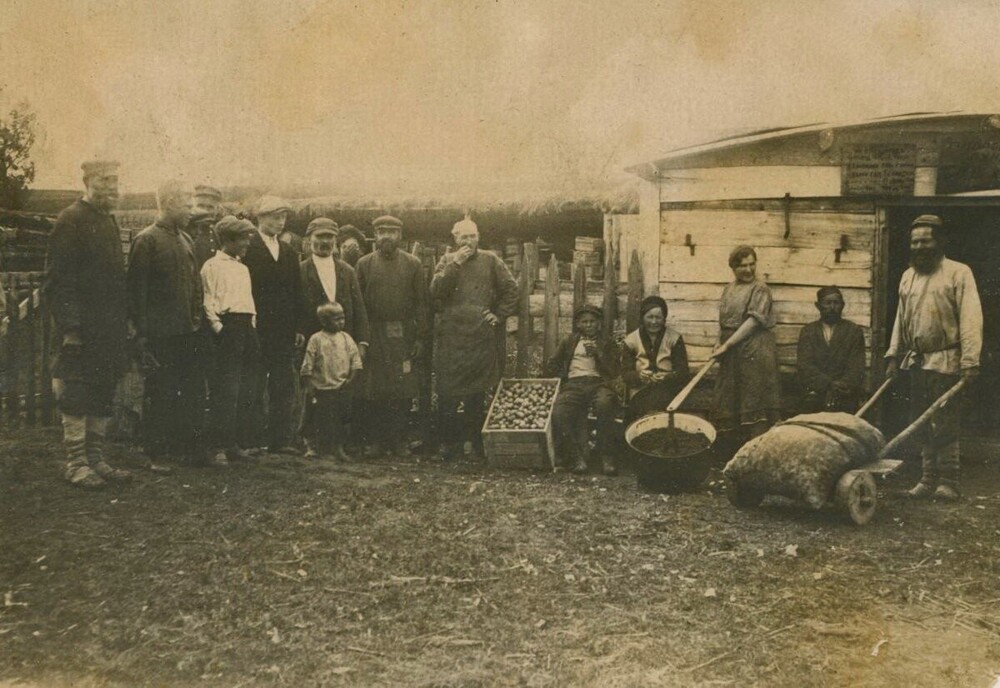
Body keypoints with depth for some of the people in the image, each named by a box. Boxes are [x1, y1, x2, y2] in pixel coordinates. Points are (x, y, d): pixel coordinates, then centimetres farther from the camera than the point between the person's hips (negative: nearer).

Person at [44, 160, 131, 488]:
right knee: (76, 397, -1)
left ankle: (96, 459, 20)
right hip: (83, 333, -8)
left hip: (110, 332, 8)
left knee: (103, 398, 12)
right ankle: (76, 463, 7)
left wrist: (125, 319, 15)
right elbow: (57, 279, -15)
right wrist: (70, 326, -20)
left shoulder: (109, 221, 15)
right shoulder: (71, 220, -11)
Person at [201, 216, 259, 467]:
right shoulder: (212, 266, -2)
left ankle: (238, 443, 13)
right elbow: (208, 302, -7)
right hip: (227, 327, -8)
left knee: (246, 391, 7)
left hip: (247, 328, 8)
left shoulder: (243, 268, 22)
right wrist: (219, 328, -14)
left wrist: (253, 329, 14)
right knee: (225, 391, -10)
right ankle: (219, 448, -7)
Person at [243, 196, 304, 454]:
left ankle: (280, 439, 9)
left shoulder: (289, 252, 16)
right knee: (255, 387, 2)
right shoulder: (247, 248, -4)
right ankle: (255, 438, 8)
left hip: (285, 331, 6)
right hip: (257, 330, -6)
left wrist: (298, 327, 8)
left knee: (284, 387, 5)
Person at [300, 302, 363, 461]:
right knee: (317, 417, 4)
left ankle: (338, 448, 18)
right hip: (320, 388, -3)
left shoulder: (346, 338, 5)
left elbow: (355, 360, 6)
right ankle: (313, 447, 18)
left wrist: (351, 379, -3)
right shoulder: (316, 339, -4)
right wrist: (308, 386, -8)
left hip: (342, 387, 3)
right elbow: (307, 366, -5)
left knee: (340, 418, 6)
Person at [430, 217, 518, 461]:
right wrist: (455, 264, -10)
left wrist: (499, 315, 3)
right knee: (448, 392, -2)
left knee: (478, 391, 3)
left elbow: (511, 289, 11)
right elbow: (435, 291, -4)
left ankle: (475, 440, 13)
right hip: (450, 335, 0)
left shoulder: (490, 261, 9)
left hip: (480, 335, 0)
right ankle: (449, 441, 6)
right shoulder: (447, 261, 10)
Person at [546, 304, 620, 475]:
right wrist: (565, 376, 5)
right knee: (558, 412, -32)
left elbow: (614, 372, 9)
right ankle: (578, 456, -22)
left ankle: (606, 456, -29)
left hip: (598, 383, -1)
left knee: (604, 403, -39)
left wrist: (598, 354, -2)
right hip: (573, 384, 1)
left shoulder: (607, 343, 22)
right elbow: (550, 366, 23)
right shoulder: (569, 342, 26)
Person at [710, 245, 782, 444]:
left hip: (754, 352, -7)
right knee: (730, 398, 12)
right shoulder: (729, 289, 12)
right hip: (732, 353, 7)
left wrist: (726, 345, -18)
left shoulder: (760, 290, -9)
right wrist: (719, 344, -2)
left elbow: (752, 321, -17)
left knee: (753, 398, -4)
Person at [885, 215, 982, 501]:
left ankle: (948, 482, 5)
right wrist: (894, 356, 13)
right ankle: (928, 479, 17)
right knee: (923, 425, 10)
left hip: (945, 362, -6)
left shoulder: (958, 273, -5)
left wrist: (970, 360, -19)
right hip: (916, 362, 6)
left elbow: (970, 319, -12)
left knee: (945, 426, -3)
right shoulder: (908, 276, 14)